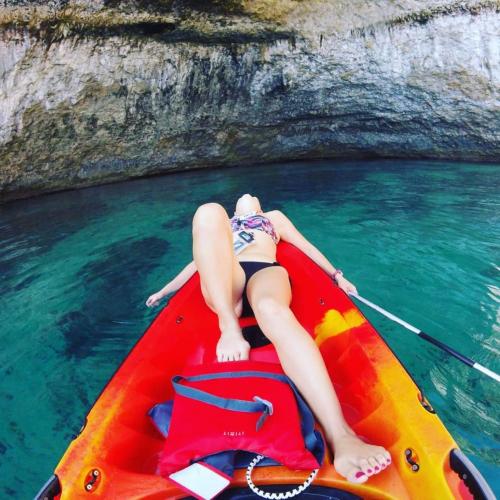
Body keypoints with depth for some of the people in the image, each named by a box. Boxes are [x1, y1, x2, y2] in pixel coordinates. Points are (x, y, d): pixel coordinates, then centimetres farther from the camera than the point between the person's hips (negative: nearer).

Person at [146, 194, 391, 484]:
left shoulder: (274, 216, 38)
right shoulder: (220, 225, 42)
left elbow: (306, 246, 32)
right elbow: (201, 259, 39)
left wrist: (336, 275, 20)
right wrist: (164, 291, 35)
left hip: (266, 272, -1)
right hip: (221, 283, 1)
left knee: (272, 309, -39)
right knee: (210, 211, -25)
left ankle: (341, 438, -57)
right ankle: (229, 327, -37)